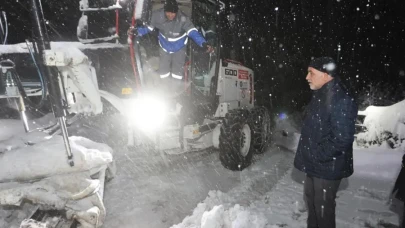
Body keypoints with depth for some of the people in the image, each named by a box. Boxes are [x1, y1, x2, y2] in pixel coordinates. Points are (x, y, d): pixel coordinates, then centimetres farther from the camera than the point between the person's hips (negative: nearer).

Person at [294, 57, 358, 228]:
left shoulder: (341, 100, -23)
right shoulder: (320, 96, 7)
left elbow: (342, 139, -27)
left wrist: (318, 156, -19)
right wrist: (309, 156, 13)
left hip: (327, 167, -9)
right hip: (314, 164, 9)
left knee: (323, 206, 7)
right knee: (311, 199, 24)